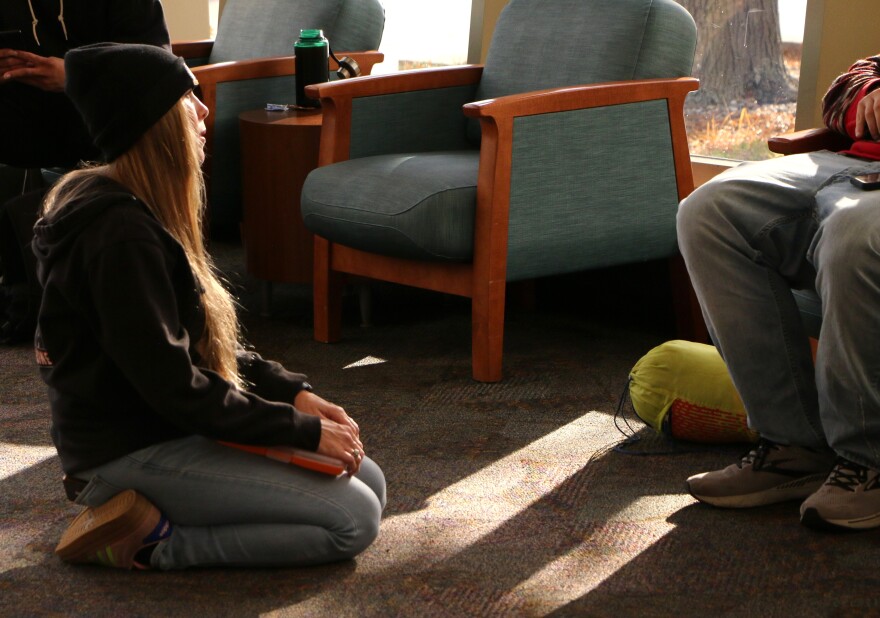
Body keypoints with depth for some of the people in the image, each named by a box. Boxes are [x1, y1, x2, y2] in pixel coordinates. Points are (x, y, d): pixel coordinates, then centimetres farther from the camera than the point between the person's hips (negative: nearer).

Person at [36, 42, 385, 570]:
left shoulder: (133, 210, 9)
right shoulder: (122, 234, -23)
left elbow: (198, 345, 14)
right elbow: (172, 386, -24)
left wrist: (293, 391, 2)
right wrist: (305, 430, -17)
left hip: (169, 428, 10)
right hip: (134, 449, -10)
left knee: (369, 481, 9)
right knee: (353, 520, -14)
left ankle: (147, 514, 7)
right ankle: (150, 540, -8)